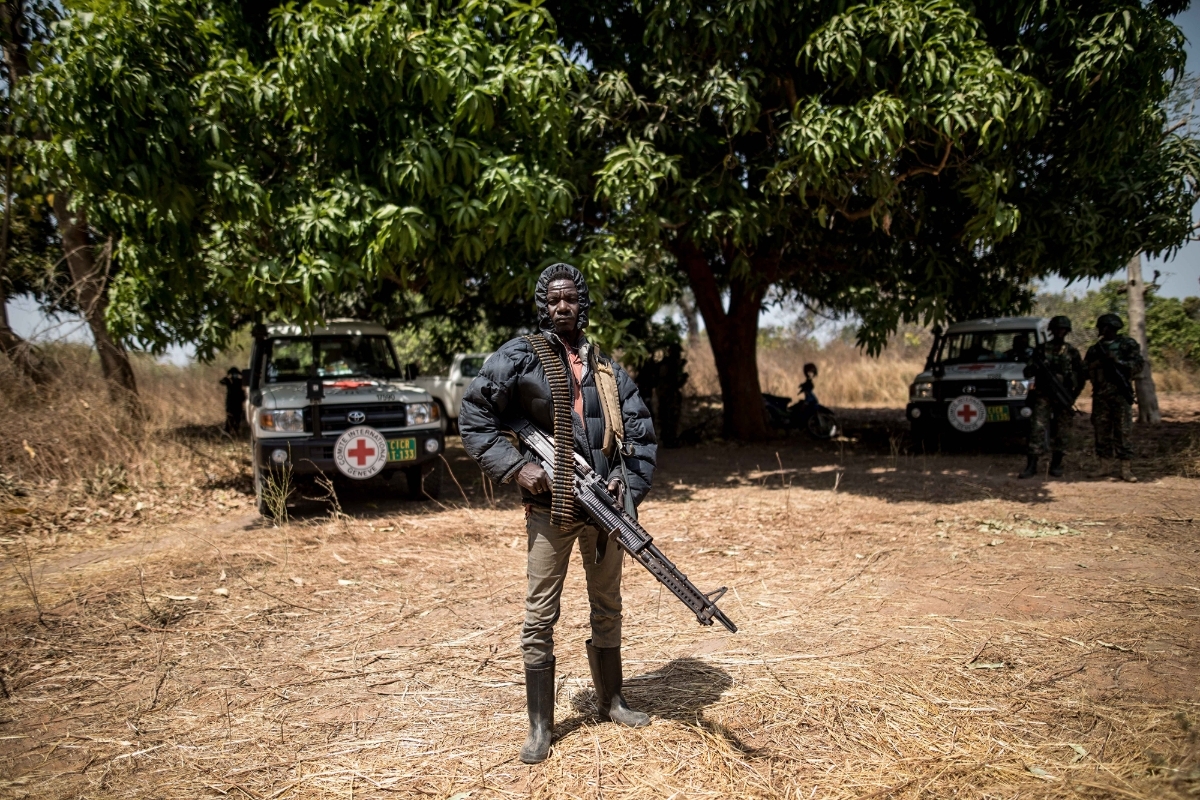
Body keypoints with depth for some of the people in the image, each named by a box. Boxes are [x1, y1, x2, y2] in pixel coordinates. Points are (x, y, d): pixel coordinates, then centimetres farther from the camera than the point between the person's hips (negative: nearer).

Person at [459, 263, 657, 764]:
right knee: (540, 616, 1)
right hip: (549, 505, -4)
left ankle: (610, 700, 33)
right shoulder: (520, 356, -3)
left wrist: (630, 481, -6)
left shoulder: (608, 369, 10)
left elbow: (641, 432, 10)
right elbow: (474, 415, -6)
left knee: (607, 607, 15)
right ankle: (540, 726, 13)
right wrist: (516, 467, -14)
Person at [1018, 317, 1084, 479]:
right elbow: (1028, 373, 6)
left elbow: (1082, 374, 12)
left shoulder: (1072, 351, 8)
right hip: (1043, 394, -1)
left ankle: (1056, 465, 14)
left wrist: (1075, 393, 2)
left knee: (1061, 430, 4)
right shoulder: (1041, 349, 6)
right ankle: (1031, 466, -8)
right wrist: (1034, 367, -16)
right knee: (1037, 428, -8)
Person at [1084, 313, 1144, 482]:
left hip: (1121, 394, -4)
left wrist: (1117, 362, -17)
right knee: (1102, 431, 5)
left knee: (1124, 430, -4)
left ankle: (1126, 469, -3)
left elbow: (1139, 364, -5)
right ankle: (1105, 467, 12)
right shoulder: (1094, 349, 16)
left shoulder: (1128, 344, 4)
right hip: (1100, 396, 4)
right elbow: (1085, 371, 15)